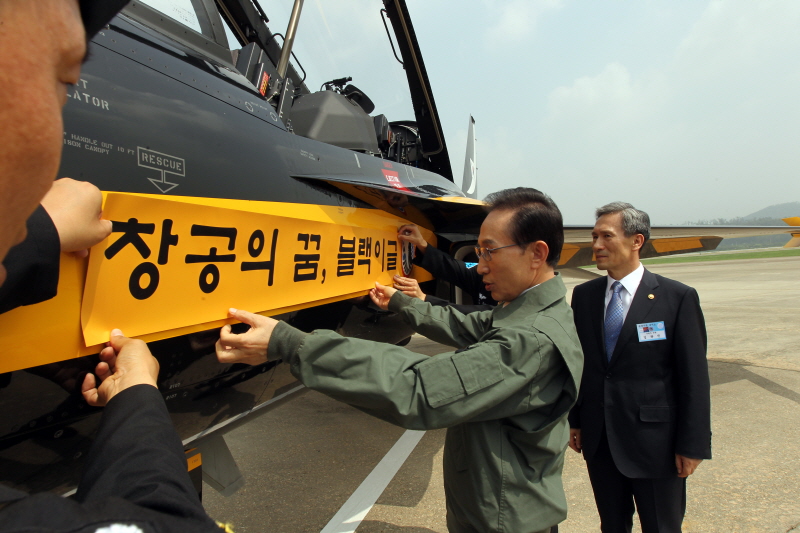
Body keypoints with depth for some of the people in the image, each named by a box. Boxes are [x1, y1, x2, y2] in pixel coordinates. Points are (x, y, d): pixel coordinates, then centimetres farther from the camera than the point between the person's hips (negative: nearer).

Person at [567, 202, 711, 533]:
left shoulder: (678, 298, -11)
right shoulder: (583, 295, 0)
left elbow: (694, 377, -9)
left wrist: (693, 444, -8)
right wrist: (574, 421, 6)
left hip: (654, 443, -3)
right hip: (598, 440, 4)